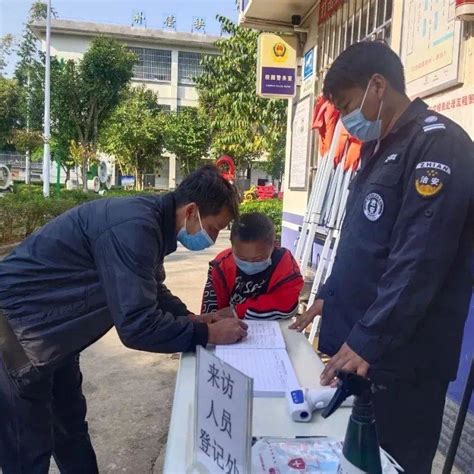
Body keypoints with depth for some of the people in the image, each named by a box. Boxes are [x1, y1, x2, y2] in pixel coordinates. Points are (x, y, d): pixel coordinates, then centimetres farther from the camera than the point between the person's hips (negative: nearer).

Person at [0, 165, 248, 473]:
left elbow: (152, 291, 14)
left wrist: (191, 318, 1)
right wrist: (208, 334, -21)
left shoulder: (150, 218, 0)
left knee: (71, 425, 23)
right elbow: (137, 326, -32)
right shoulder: (134, 227, -31)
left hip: (48, 331, 10)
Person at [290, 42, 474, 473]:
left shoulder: (438, 144, -15)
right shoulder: (380, 149, 15)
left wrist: (368, 341, -21)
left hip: (400, 356, -8)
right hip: (359, 345, 9)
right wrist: (332, 296, 17)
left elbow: (420, 261, -22)